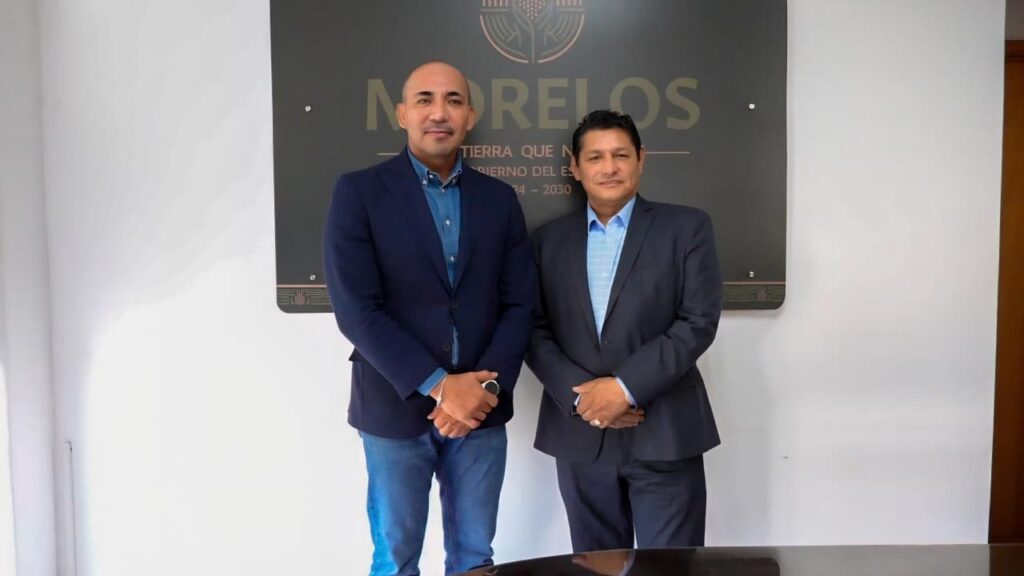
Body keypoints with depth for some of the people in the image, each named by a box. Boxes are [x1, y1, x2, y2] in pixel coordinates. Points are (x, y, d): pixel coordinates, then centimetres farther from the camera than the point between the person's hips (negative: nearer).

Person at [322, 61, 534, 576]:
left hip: (482, 409, 3)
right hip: (395, 408, -2)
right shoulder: (358, 192, -5)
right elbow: (356, 309, -12)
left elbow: (519, 305, 3)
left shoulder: (499, 198, 6)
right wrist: (437, 385, -16)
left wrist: (486, 387, -11)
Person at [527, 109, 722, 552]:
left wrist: (625, 387, -14)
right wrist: (580, 396, -11)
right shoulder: (549, 239, 9)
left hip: (664, 434, -2)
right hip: (578, 436, 3)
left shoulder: (686, 227, 2)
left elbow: (699, 322, -7)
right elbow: (535, 331, 4)